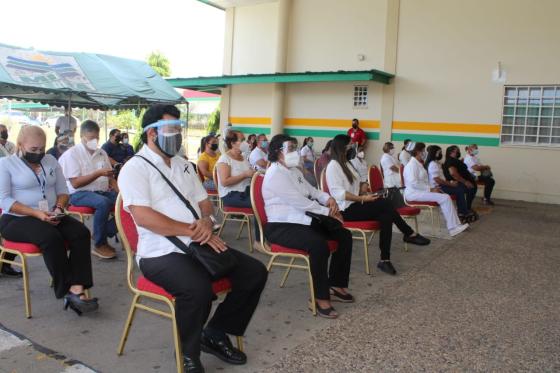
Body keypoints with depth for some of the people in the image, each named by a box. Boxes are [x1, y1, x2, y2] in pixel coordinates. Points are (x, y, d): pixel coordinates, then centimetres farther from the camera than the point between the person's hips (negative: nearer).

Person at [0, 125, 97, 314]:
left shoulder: (50, 160, 13)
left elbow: (63, 190, 13)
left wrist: (59, 208, -10)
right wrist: (36, 213, -22)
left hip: (50, 217, 5)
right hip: (16, 220, -5)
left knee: (80, 232, -24)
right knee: (51, 237, -34)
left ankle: (76, 289, -32)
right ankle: (67, 291, -25)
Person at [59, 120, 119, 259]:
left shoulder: (102, 153, 16)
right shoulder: (71, 154, -3)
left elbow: (110, 177, 14)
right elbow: (75, 183, -12)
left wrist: (120, 192, -5)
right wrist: (98, 173, -19)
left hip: (102, 191, 6)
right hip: (79, 194, -6)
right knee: (104, 203, -36)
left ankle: (106, 233, -5)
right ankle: (99, 245, -19)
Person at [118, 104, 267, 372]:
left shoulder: (183, 165, 18)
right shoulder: (135, 168, -6)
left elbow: (204, 202, 19)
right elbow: (144, 217, -19)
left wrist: (206, 222, -6)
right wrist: (193, 231, -20)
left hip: (198, 245, 8)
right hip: (161, 252, -7)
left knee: (255, 272, -4)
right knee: (198, 288, -35)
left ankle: (215, 334, 13)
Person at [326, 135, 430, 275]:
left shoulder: (346, 164, 18)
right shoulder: (333, 166, -10)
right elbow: (339, 193, -20)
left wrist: (364, 196, -1)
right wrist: (362, 198, -23)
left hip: (355, 205, 9)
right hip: (346, 210, -9)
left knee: (386, 216, -17)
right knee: (385, 204, -24)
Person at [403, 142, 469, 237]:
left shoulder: (418, 164, 19)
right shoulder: (412, 164, -13)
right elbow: (414, 183, -24)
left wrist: (431, 188, 2)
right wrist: (430, 189, -19)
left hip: (421, 190, 10)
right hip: (414, 193, -10)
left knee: (446, 196, -4)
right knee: (444, 198, -19)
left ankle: (456, 225, -9)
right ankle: (453, 227, -13)